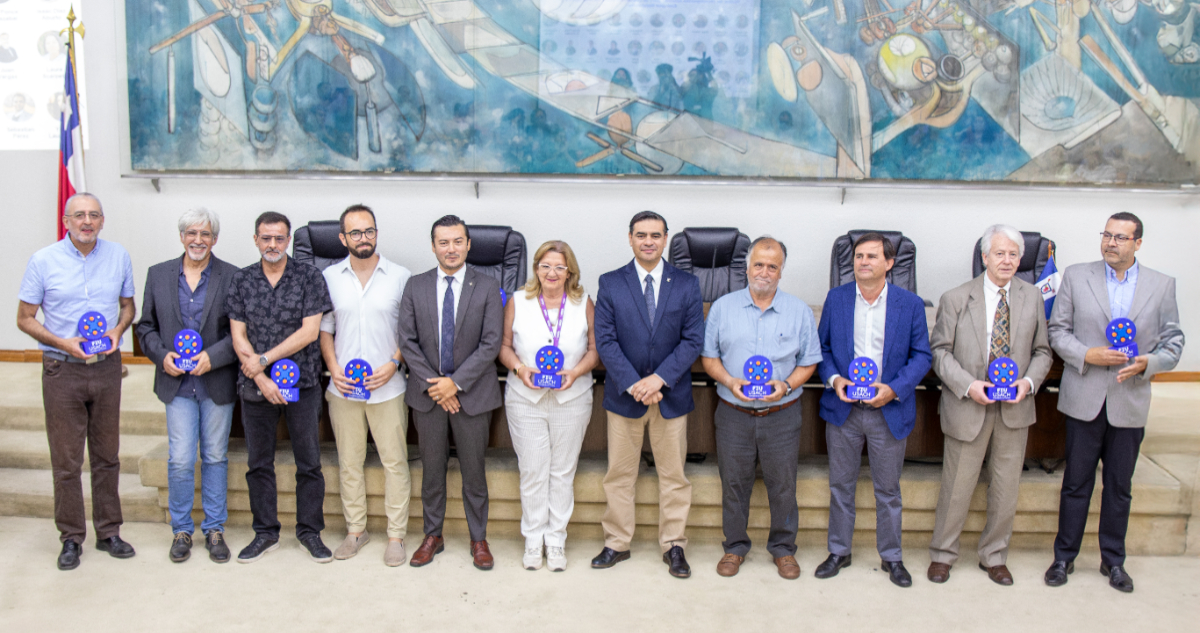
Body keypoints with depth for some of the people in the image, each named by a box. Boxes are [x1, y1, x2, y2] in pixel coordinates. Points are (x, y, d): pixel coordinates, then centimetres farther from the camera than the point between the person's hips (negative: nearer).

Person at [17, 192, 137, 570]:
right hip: (62, 370, -2)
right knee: (66, 460, 3)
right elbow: (25, 318, -1)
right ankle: (71, 538, 15)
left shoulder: (119, 257, 3)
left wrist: (118, 330, -7)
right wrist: (63, 343, -15)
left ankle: (108, 532, 21)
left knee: (107, 454, 10)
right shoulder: (43, 261, -4)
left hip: (107, 367, 2)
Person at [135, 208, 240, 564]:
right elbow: (146, 326, 10)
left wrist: (212, 356, -17)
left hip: (217, 383, -1)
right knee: (180, 460, -1)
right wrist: (162, 355, -7)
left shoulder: (232, 277, -3)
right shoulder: (158, 275, 6)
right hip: (177, 383, 1)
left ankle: (214, 529, 22)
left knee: (215, 458, 9)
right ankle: (181, 530, 17)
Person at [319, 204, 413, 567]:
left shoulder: (400, 277, -2)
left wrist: (393, 364, -11)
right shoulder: (329, 278, 4)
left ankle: (396, 535, 12)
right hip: (343, 388, 2)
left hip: (387, 387, -2)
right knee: (348, 462, 11)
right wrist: (333, 368, -4)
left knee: (395, 461, 2)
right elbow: (324, 330, 9)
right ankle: (355, 530, 24)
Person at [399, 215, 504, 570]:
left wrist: (456, 382, -14)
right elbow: (408, 341, 0)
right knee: (432, 470, 12)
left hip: (472, 393, -2)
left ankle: (478, 539, 22)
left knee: (473, 470, 8)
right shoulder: (415, 287, 3)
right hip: (427, 394, 2)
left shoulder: (487, 288, -3)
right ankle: (432, 536, 27)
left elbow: (490, 344, -9)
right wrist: (433, 385, -9)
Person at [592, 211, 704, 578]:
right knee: (619, 474, 9)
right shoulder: (610, 284, 0)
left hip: (671, 394, 0)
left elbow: (693, 339, -4)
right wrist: (633, 384, -16)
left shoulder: (687, 285, 1)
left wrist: (659, 378, -16)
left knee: (673, 475, 8)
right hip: (624, 394, 0)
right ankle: (617, 543, 22)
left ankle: (673, 545, 22)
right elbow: (605, 340, -5)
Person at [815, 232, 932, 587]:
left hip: (889, 411, -1)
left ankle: (891, 557, 27)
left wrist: (894, 389, -16)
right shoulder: (836, 299, 1)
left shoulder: (910, 304, -4)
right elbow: (822, 348, 6)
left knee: (888, 490, 11)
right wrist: (834, 379, -12)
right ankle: (839, 551, 28)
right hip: (843, 410, 1)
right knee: (841, 485, 12)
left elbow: (921, 355, -2)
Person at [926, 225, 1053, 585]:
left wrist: (1029, 382, -10)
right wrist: (968, 386, -17)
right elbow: (940, 351, -4)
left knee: (1006, 488, 11)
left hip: (1015, 408, 3)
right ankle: (942, 555, 23)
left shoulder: (1032, 298, 5)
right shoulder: (956, 299, -4)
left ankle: (994, 557, 29)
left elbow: (1042, 352, 9)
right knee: (957, 485, 6)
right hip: (968, 407, -3)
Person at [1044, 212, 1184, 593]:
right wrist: (1086, 355, -16)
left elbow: (1173, 342, 4)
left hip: (1130, 402, 1)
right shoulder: (1076, 276, 2)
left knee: (1120, 487, 11)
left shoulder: (1162, 285, 4)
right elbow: (1058, 330, 2)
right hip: (1084, 399, -1)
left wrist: (1147, 363, -16)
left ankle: (1113, 560, 26)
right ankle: (1064, 557, 21)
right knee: (1076, 483, 7)